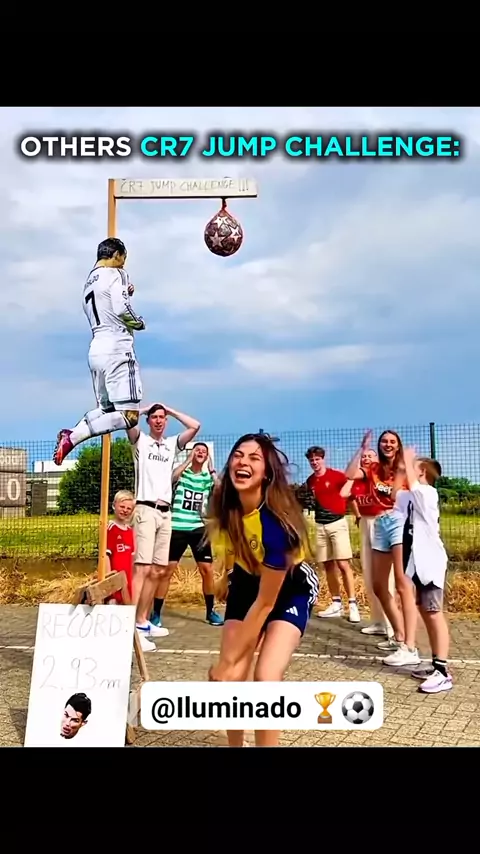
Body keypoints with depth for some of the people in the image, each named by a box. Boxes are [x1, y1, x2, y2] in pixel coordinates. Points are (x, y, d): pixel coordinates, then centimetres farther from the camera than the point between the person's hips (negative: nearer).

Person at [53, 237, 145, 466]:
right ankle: (73, 437, -21)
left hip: (96, 350, 9)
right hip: (116, 349, -9)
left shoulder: (89, 281, 22)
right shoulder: (115, 274, -3)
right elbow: (121, 309, -16)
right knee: (129, 416, -11)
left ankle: (71, 433, -1)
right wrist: (139, 323, 2)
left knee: (107, 409, 21)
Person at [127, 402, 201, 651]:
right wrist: (145, 409, 6)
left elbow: (195, 426, 10)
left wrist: (171, 410, 15)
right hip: (146, 510, -6)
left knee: (158, 571, 8)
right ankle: (132, 626, -20)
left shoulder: (172, 444, 17)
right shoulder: (140, 440, 4)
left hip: (166, 512, 6)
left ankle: (143, 621, 17)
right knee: (142, 569, -16)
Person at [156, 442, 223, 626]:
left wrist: (211, 469, -5)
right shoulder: (182, 472, 2)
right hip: (177, 528, -3)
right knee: (167, 570, -2)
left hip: (199, 529, 3)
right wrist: (188, 460, -15)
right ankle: (156, 613, 5)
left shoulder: (207, 477, 9)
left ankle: (210, 611, 18)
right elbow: (170, 478, -21)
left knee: (207, 570, 3)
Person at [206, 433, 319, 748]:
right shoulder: (224, 504, -21)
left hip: (290, 590, -4)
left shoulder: (276, 522, -37)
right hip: (247, 582, 5)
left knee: (266, 677, -21)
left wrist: (229, 659, -22)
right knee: (231, 679, -5)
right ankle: (236, 744, 18)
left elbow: (265, 603, -29)